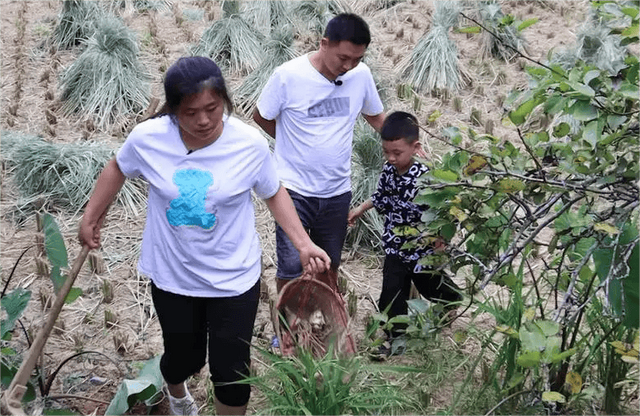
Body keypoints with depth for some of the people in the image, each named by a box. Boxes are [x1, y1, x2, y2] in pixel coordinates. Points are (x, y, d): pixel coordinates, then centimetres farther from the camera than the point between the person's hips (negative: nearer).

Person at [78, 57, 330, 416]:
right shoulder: (147, 138, -16)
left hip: (233, 278, -1)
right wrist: (91, 218, 13)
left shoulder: (251, 143, -19)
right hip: (172, 275, 1)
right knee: (183, 356, 19)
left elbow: (274, 194, -2)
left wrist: (303, 244, -10)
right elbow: (118, 170, 6)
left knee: (231, 370, 5)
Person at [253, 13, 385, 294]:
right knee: (291, 267, -7)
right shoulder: (288, 75, -18)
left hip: (338, 191, 4)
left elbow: (376, 116, 11)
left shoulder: (361, 75, -7)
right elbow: (261, 117, -2)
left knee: (330, 264, 18)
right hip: (294, 189, -3)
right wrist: (296, 144, 5)